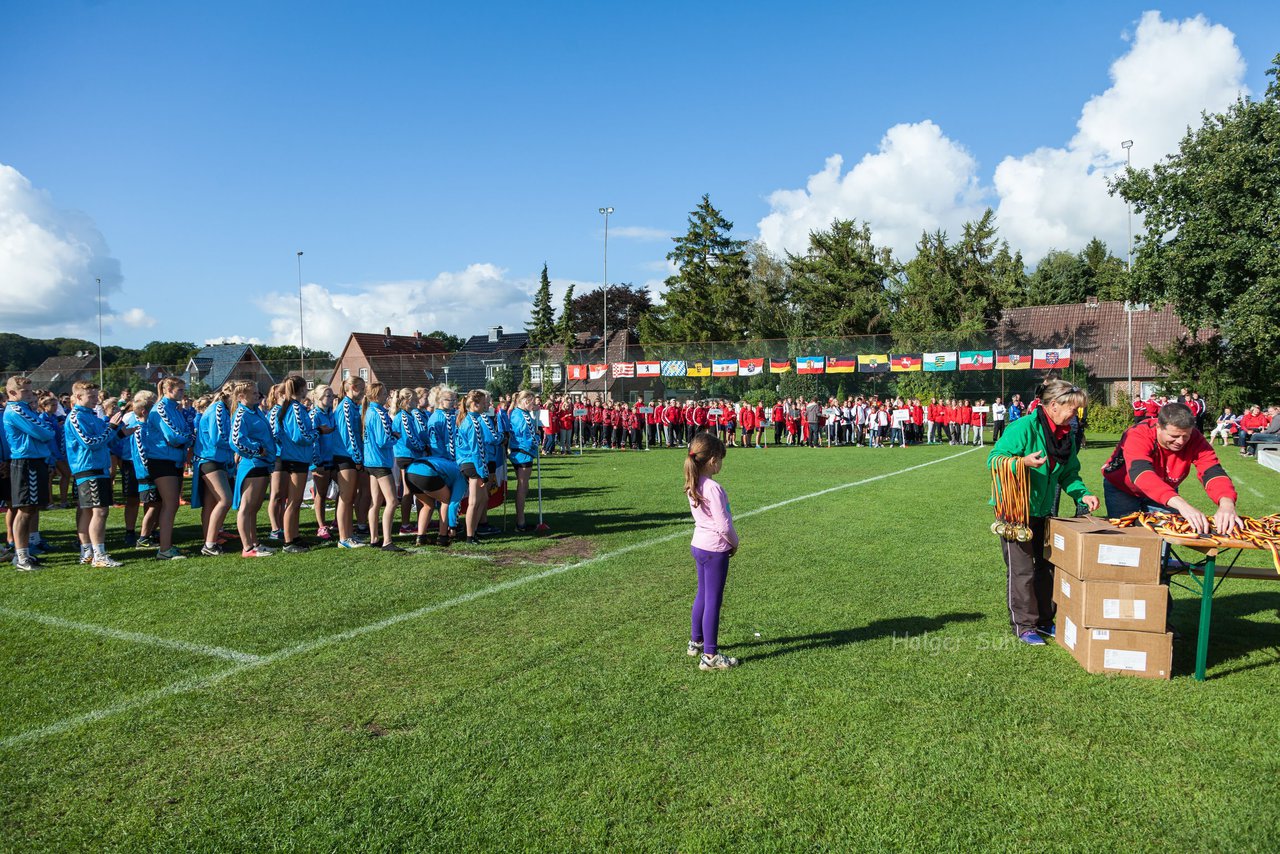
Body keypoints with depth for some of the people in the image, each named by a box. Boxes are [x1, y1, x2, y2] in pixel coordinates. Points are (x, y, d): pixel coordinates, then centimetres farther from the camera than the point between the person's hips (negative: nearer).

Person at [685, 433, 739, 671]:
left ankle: (696, 642, 38)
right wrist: (734, 542, -4)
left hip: (698, 545, 9)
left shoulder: (693, 486, 3)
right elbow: (723, 525, -23)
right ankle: (710, 656, 8)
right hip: (715, 549, -9)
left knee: (702, 596, 23)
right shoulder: (713, 488, -24)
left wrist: (730, 540, 13)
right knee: (713, 602, 0)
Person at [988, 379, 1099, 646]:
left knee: (1047, 566, 15)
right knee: (1022, 570, -2)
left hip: (1044, 511, 8)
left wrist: (1082, 494, -3)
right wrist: (1023, 461, -35)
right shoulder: (1023, 427, -19)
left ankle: (1044, 621, 29)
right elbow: (994, 459, -19)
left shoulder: (1065, 434, 6)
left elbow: (1069, 474, 13)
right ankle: (1024, 626, 11)